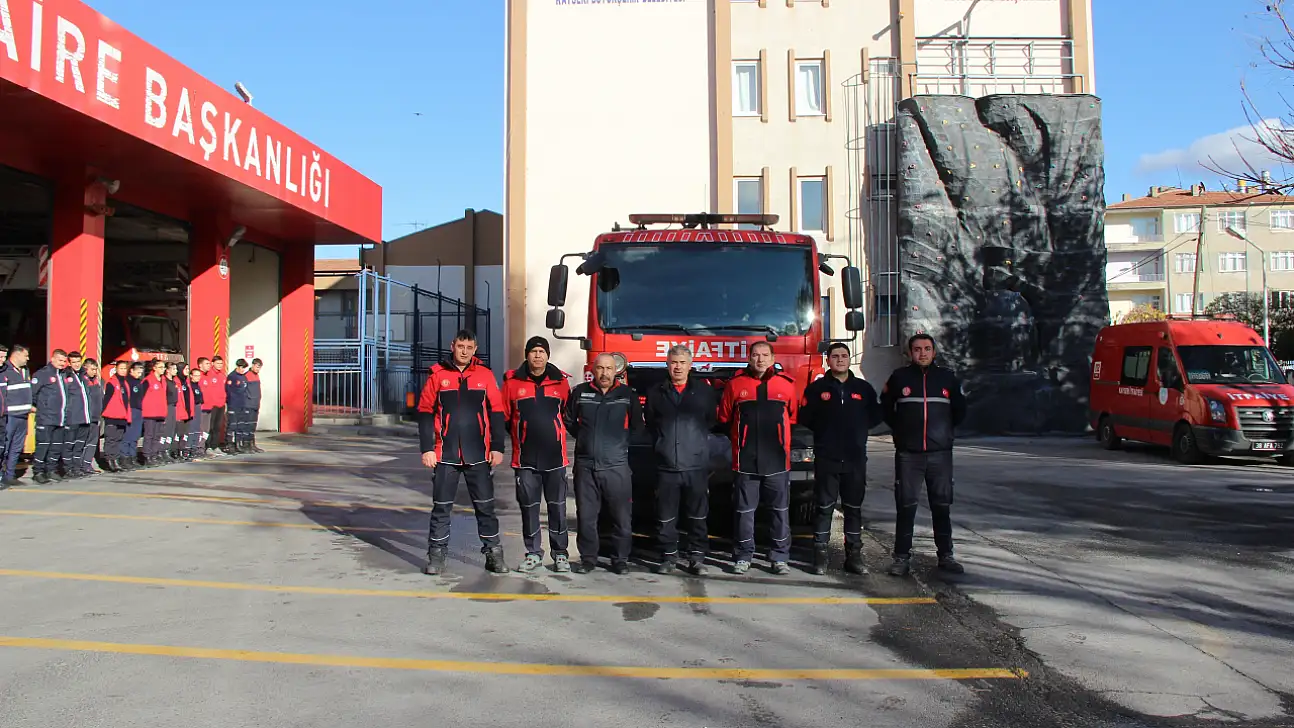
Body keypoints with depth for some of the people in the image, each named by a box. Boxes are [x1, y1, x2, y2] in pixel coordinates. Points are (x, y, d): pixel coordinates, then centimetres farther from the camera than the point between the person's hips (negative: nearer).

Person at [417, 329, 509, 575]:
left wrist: (497, 447, 1)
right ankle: (436, 555, 15)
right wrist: (427, 448, -3)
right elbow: (425, 412, 3)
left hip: (478, 455, 1)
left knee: (485, 506, 6)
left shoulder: (485, 375, 4)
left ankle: (493, 553, 16)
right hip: (445, 454, 0)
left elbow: (496, 413, 5)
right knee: (441, 507, 6)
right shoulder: (438, 375, 2)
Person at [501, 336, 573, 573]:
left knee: (557, 506, 6)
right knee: (529, 506, 7)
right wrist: (519, 435, 8)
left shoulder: (560, 381, 4)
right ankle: (533, 553, 19)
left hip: (554, 456, 0)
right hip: (525, 458, 0)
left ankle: (560, 554, 16)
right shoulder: (512, 381, 1)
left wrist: (556, 433, 8)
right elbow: (503, 415, 8)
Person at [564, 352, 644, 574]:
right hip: (585, 465, 1)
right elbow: (568, 420, 17)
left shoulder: (627, 395, 3)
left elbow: (638, 427, 11)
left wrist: (620, 442, 7)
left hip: (617, 466, -1)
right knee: (586, 516, 6)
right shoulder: (580, 392, 5)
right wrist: (585, 439, 12)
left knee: (621, 517, 2)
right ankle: (588, 558, 18)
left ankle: (620, 559, 13)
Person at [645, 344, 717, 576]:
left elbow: (712, 421, 13)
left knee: (697, 516, 4)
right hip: (666, 466, 1)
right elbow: (650, 424, 17)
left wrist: (698, 441, 11)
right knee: (666, 517, 5)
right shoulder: (655, 393, 9)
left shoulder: (706, 392, 5)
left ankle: (697, 557, 13)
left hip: (697, 465, -1)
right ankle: (668, 556, 15)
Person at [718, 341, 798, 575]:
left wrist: (778, 437, 12)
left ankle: (780, 557, 16)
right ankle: (743, 556, 16)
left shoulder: (786, 384, 3)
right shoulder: (735, 384, 2)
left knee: (781, 510, 6)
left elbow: (795, 416, 13)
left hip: (777, 461, 1)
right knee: (744, 510, 5)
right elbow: (724, 418, 11)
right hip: (745, 461, 0)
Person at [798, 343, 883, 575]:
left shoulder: (863, 388, 8)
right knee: (825, 508, 2)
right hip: (826, 458, -2)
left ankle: (853, 556, 14)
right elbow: (804, 417, 1)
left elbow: (876, 416, 13)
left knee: (854, 508, 7)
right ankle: (820, 555, 7)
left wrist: (857, 428, 3)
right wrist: (825, 431, -1)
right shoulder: (816, 388, 2)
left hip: (856, 458, 2)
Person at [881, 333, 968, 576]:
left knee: (942, 506, 7)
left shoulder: (947, 377, 6)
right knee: (906, 506, -1)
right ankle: (902, 557, 4)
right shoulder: (899, 377, 3)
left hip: (941, 453, 2)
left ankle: (945, 555, 17)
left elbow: (960, 410, 17)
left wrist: (943, 429, 13)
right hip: (908, 454, -1)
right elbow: (886, 408, 14)